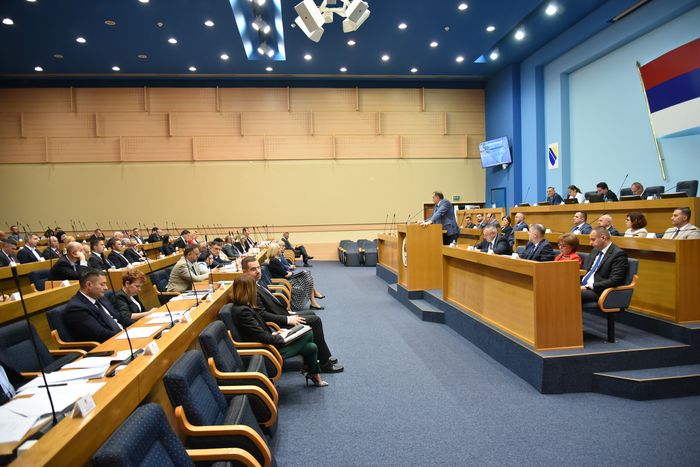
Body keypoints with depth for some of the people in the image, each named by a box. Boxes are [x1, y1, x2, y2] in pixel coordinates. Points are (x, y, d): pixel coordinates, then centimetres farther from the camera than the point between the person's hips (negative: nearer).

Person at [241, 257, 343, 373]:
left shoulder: (256, 283, 7)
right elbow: (262, 315, -27)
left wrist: (287, 312, 10)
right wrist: (287, 320, -24)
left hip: (281, 315, 11)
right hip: (278, 324, -11)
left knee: (312, 314, 20)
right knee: (315, 320, -10)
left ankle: (324, 356, 27)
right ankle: (324, 363, 1)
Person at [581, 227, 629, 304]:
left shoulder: (618, 254, -8)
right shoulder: (595, 251, 18)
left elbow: (615, 281, -17)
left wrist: (588, 287, -19)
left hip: (599, 291, -8)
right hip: (582, 286, 8)